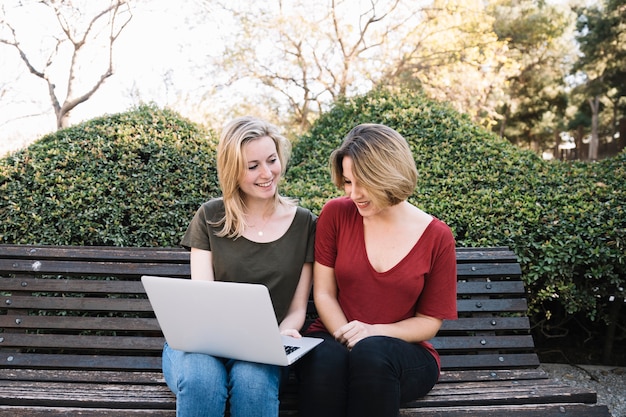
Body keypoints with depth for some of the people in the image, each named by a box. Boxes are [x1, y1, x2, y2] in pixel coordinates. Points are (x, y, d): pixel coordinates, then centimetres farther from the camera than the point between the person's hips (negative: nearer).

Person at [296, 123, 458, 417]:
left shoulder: (436, 236, -4)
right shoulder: (335, 213, -2)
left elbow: (430, 321, 1)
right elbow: (323, 294, 0)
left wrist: (373, 333, -16)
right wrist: (347, 336, -18)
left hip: (403, 353, 0)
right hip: (333, 340, 1)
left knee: (371, 354, -36)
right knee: (327, 358, -35)